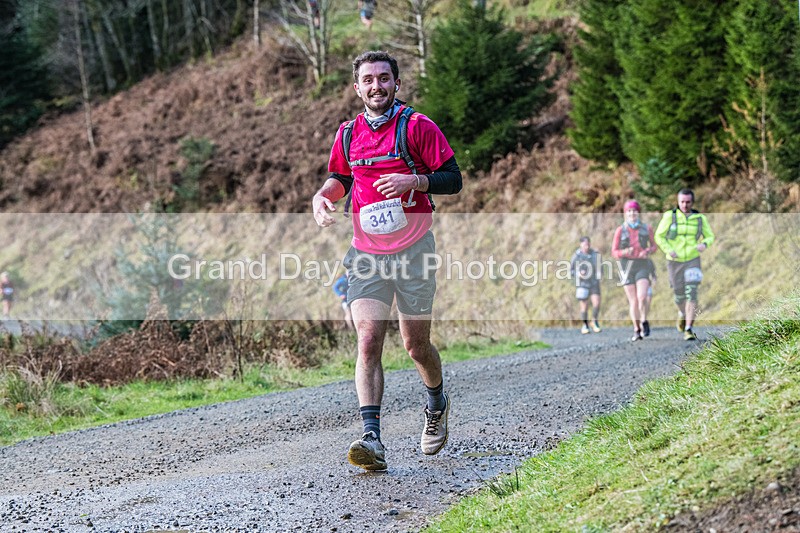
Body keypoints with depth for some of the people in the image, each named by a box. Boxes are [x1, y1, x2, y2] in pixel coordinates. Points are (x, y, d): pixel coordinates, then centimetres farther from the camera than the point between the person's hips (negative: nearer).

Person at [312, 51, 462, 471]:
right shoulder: (348, 133, 9)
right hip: (366, 254, 3)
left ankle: (437, 403, 40)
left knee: (415, 344, 8)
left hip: (413, 250, -2)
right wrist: (323, 196, 4)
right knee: (368, 341, -13)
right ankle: (372, 439, -21)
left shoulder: (417, 127, -4)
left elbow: (453, 179, -5)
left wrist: (413, 180, -20)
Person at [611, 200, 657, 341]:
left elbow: (654, 246, 12)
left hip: (642, 266, 0)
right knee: (633, 301, 1)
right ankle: (637, 331, 14)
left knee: (642, 298, -19)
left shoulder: (647, 228, 1)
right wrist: (624, 252, -21)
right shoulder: (620, 231, -2)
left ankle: (644, 322, 6)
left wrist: (647, 252, -11)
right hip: (626, 267, 0)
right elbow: (614, 253, 1)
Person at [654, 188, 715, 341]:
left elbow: (710, 236, 9)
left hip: (692, 260, 0)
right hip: (674, 261, 0)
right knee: (679, 295, 8)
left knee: (691, 293, -14)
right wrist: (668, 250, -15)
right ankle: (682, 313, 42)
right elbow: (659, 236, 1)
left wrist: (704, 244, -14)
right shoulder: (670, 216, -5)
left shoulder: (700, 218, 0)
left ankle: (688, 329, -15)